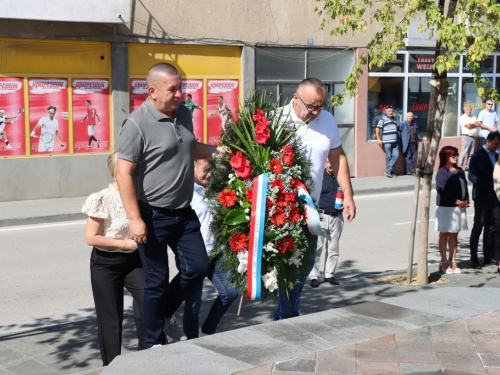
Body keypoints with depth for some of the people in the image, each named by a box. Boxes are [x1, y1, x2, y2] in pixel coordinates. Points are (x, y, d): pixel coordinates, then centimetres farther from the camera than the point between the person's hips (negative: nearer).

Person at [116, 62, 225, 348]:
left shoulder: (184, 114, 7)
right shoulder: (138, 124, -17)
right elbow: (124, 173, -18)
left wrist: (217, 151, 6)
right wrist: (135, 219, -22)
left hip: (184, 213, 7)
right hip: (153, 217, -7)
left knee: (198, 267, 9)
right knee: (157, 279, 3)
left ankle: (164, 311, 34)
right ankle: (156, 342, 21)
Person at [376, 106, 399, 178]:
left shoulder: (394, 119, 17)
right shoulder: (383, 119, -3)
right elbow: (377, 129, -5)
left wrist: (397, 138, 24)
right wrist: (379, 139, -10)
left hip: (394, 141, 6)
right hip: (387, 141, -6)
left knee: (396, 155, -2)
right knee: (388, 156, -1)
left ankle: (388, 171, 3)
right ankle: (390, 172, 7)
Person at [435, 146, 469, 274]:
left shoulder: (460, 171, 12)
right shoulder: (442, 172, -10)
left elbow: (465, 186, 14)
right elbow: (442, 190, -17)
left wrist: (466, 201, -3)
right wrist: (457, 202, -16)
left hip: (459, 207, 7)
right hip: (445, 207, -7)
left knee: (454, 235, 10)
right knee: (444, 234, 2)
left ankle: (452, 261, 17)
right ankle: (444, 262, 9)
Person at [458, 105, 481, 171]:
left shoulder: (473, 117, 21)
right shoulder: (463, 117, -2)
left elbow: (479, 124, 8)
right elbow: (468, 126, -13)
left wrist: (472, 124, -9)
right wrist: (475, 124, 1)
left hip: (473, 137, 7)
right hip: (466, 136, -7)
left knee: (471, 153, 6)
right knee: (463, 152, -11)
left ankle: (468, 167, 10)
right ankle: (459, 167, -11)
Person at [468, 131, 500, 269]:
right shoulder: (478, 156, -7)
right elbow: (472, 176, -14)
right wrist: (487, 185, -26)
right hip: (482, 197, -7)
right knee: (478, 227, -2)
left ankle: (488, 257, 19)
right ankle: (473, 259, 2)